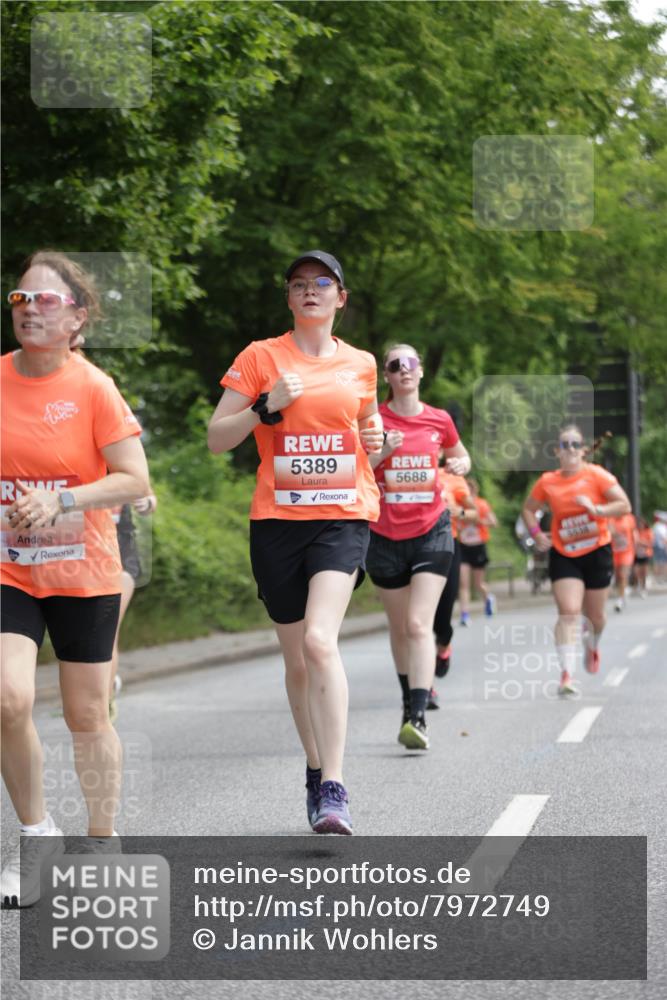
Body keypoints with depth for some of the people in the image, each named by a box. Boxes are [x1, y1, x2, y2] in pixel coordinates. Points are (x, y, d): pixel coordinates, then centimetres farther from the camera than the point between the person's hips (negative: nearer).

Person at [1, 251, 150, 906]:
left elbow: (135, 479, -10)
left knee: (88, 716, 7)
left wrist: (61, 501, -22)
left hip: (84, 574, -1)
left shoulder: (92, 388, -9)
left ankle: (102, 845, 24)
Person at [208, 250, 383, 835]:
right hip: (278, 519, 1)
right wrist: (267, 406, -13)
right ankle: (316, 769, 29)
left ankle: (335, 790, -23)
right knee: (297, 657, 8)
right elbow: (216, 439, 2)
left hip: (344, 517, -1)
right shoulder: (261, 357, 4)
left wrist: (374, 437, 5)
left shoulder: (361, 365, 10)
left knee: (320, 641, -21)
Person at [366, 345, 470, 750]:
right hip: (386, 537, 1)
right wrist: (381, 452, -19)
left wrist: (461, 465, -2)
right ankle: (410, 702, 31)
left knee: (419, 625, -14)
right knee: (400, 628, 12)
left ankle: (418, 718, -23)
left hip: (432, 532, -1)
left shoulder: (439, 420, 3)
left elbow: (462, 458, 21)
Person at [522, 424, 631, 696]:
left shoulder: (596, 475, -9)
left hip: (597, 553, 0)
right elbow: (528, 510, 13)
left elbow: (624, 505, -12)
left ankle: (592, 647, 50)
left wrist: (596, 509, -26)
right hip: (564, 556, 0)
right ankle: (566, 674, -23)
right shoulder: (547, 482, -3)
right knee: (568, 612, -16)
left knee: (594, 614, 14)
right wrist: (536, 533, -3)